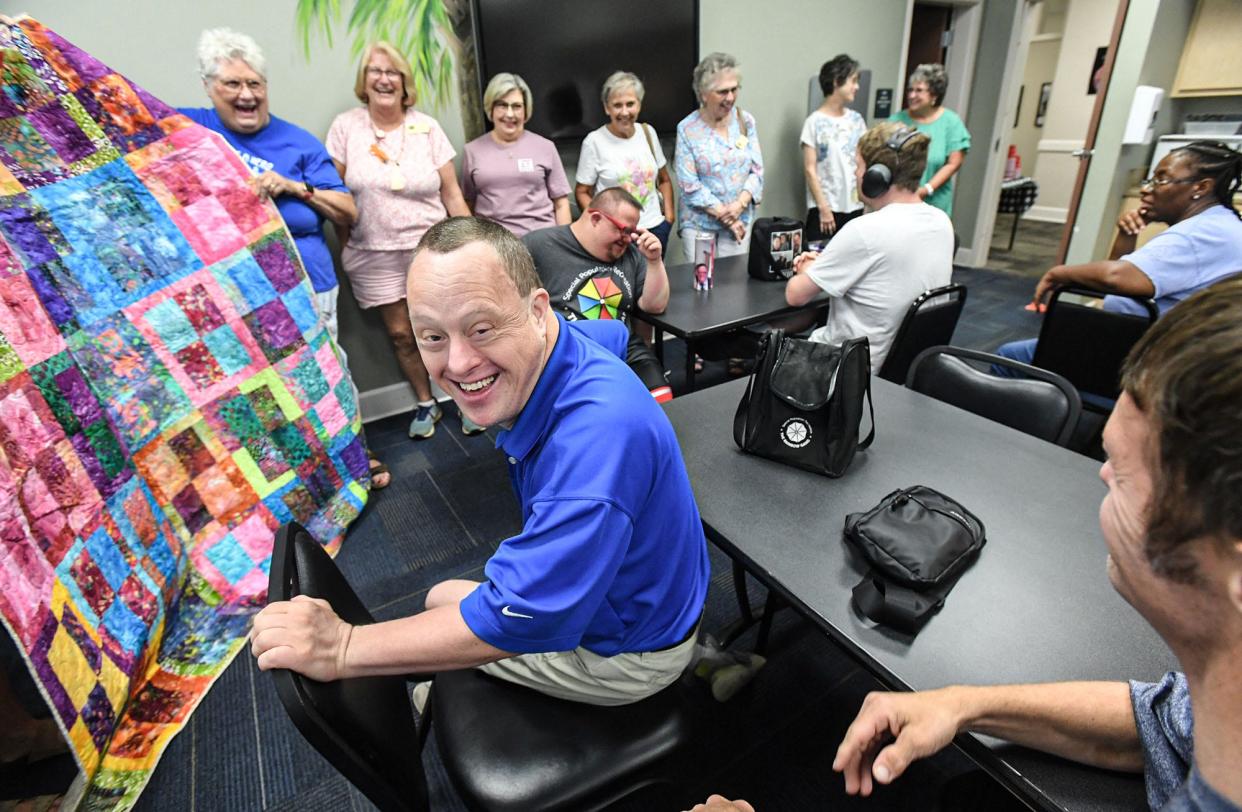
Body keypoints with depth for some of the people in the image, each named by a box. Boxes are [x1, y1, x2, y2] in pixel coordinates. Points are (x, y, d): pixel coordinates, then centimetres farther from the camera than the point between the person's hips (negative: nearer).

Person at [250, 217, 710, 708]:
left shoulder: (597, 433, -43)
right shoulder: (566, 342, -12)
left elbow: (520, 617, -38)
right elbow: (614, 331, 14)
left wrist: (343, 648, -29)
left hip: (628, 656, -7)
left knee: (441, 598, 8)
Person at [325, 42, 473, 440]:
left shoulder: (427, 128, 2)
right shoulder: (346, 126, 1)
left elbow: (452, 193, 2)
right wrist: (344, 246, 2)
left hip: (431, 248, -1)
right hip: (374, 255, 1)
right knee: (400, 334, 7)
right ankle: (426, 403, 26)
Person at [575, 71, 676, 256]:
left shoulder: (648, 132, 7)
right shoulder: (594, 142, -6)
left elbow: (664, 181, 16)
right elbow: (581, 192, -4)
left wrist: (669, 217, 6)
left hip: (655, 228, 4)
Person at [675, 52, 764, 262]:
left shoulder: (746, 121, 4)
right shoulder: (687, 129, -6)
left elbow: (757, 171, 4)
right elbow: (689, 185, -9)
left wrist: (740, 204, -14)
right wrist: (724, 214, -12)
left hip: (741, 220, 3)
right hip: (699, 223, -2)